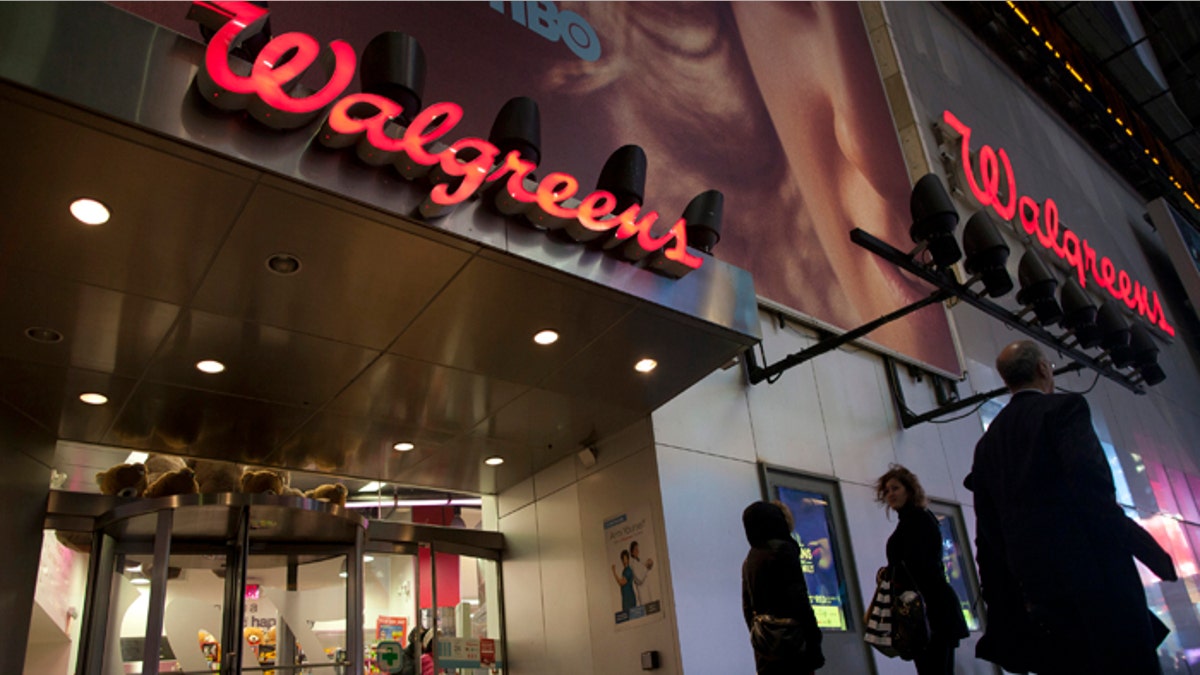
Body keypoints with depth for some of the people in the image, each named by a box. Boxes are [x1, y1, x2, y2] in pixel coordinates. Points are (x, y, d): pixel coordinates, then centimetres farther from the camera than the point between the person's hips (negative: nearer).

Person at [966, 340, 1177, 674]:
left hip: (1035, 588, 6)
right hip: (1094, 575, -6)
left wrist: (1002, 609, 19)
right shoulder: (1064, 407, -1)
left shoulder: (988, 441, 15)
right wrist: (1149, 550, -13)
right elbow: (1093, 488, -19)